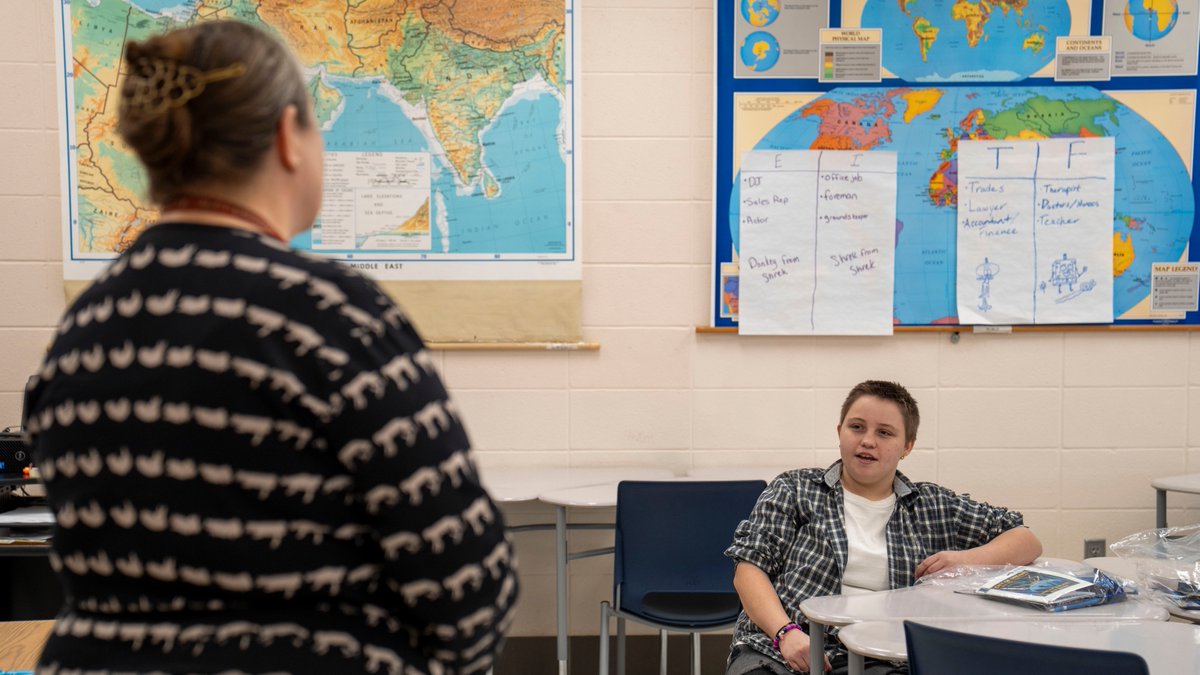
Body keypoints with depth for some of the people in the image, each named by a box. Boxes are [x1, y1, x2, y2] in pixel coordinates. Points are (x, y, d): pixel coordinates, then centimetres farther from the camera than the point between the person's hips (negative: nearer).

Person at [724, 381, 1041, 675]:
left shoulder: (933, 505, 20)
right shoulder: (794, 490, 14)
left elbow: (1026, 541, 23)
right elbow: (749, 568, 6)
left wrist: (967, 559, 3)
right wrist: (786, 633, -12)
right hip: (778, 649, -1)